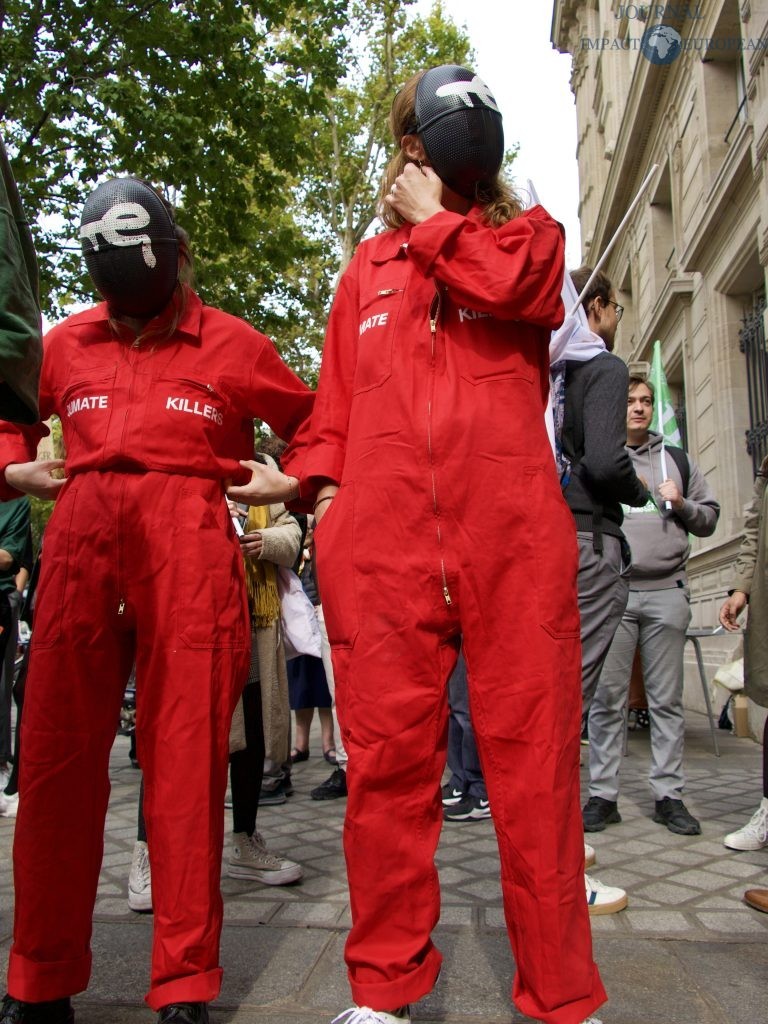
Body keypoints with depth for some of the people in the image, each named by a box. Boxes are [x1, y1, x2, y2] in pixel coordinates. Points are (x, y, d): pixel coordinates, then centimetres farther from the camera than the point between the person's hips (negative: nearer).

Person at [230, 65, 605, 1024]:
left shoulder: (528, 233, 20)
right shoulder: (367, 268, 26)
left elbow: (522, 287, -4)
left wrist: (429, 220, 9)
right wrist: (312, 473, 7)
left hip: (512, 531, -2)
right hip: (380, 539, 2)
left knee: (531, 751, -2)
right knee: (386, 758, 2)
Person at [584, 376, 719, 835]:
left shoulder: (678, 460, 18)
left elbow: (709, 519, 18)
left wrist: (681, 505, -1)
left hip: (667, 592, 2)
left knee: (668, 699, 5)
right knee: (607, 698, -1)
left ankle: (669, 795, 12)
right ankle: (603, 795, 6)